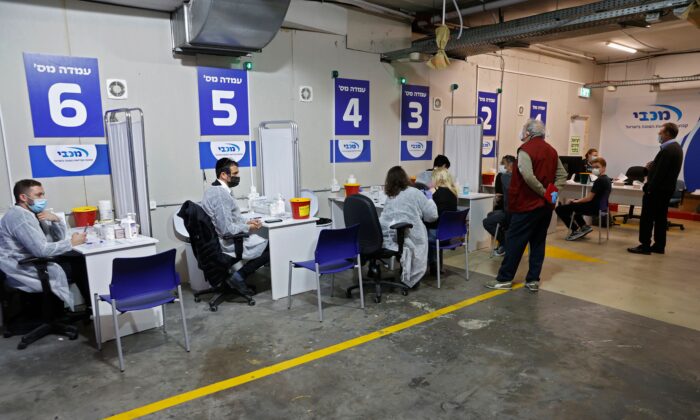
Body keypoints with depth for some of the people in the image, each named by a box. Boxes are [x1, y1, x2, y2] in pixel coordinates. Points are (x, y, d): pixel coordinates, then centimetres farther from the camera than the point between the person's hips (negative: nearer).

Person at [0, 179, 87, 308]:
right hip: (26, 273, -9)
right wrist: (72, 243, -19)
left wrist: (56, 219, -6)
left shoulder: (34, 213, 10)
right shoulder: (19, 216, -19)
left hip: (36, 264, 9)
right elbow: (41, 250, -27)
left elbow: (59, 238, 11)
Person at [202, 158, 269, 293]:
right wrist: (247, 228, -11)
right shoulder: (221, 194, -24)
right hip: (229, 244, -10)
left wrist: (246, 222, 5)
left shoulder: (212, 190, 8)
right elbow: (227, 229, -27)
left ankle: (238, 276, 13)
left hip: (217, 241, 10)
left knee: (263, 240, 19)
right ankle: (239, 277, 0)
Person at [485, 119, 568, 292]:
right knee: (538, 242, 11)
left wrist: (543, 192, -15)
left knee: (515, 241, -1)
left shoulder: (526, 149, -12)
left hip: (527, 205, -7)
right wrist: (551, 191, 3)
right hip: (546, 206, 7)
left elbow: (528, 176, -26)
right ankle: (533, 280, 14)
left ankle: (505, 279, 5)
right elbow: (562, 175, 13)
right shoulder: (551, 151, 12)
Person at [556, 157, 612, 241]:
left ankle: (576, 231, -1)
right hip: (599, 206, 11)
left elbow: (589, 198, -20)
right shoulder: (606, 179, 11)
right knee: (571, 205, 33)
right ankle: (584, 227, 23)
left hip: (593, 207, -11)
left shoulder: (599, 180, -21)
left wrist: (577, 201, -3)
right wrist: (577, 200, 10)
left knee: (560, 209, -8)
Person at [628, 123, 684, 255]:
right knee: (660, 218, 12)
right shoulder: (676, 148, 13)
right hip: (666, 188, 10)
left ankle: (645, 246, -1)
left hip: (657, 189, -10)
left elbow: (660, 172, -21)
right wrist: (652, 166, 8)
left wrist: (650, 188, -17)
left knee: (647, 218, -4)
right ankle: (659, 246, 15)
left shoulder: (667, 150, -20)